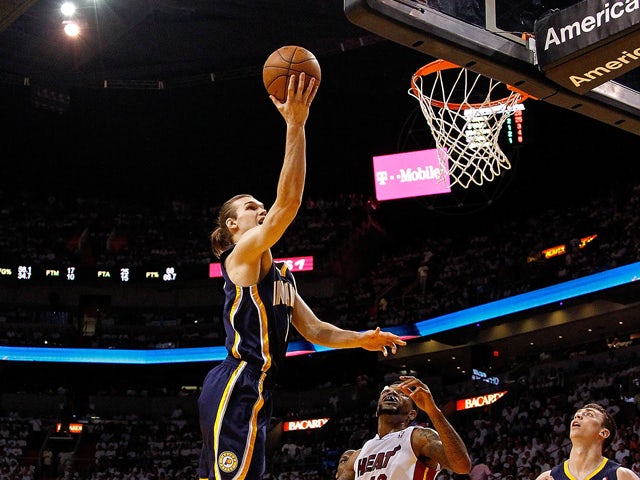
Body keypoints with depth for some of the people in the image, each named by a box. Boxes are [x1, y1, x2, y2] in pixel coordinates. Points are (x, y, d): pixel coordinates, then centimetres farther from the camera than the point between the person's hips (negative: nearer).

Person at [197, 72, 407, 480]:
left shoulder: (280, 273, 24)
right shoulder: (244, 254, -3)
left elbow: (313, 329, 23)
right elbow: (288, 202, -18)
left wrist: (361, 339, 10)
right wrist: (295, 126, -21)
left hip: (252, 391, 10)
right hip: (237, 388, -10)